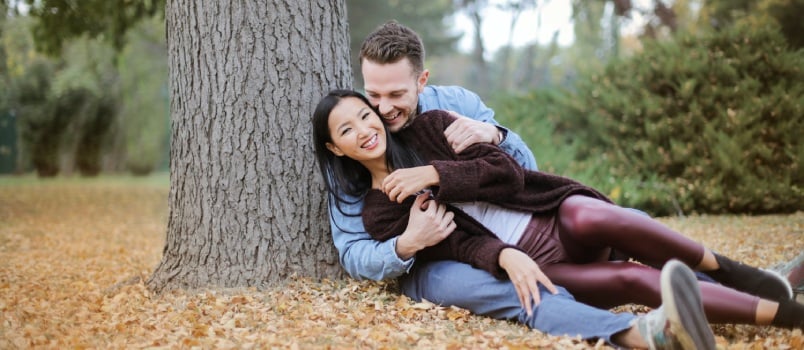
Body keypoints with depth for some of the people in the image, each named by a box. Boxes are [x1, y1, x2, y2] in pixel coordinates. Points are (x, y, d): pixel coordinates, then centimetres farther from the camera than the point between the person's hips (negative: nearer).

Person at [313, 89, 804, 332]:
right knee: (630, 280, -28)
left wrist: (434, 174, -13)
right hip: (527, 265, -1)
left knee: (586, 216, -36)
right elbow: (461, 246, -9)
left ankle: (726, 271, -19)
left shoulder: (428, 127, 5)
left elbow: (508, 172, -3)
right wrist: (505, 258, -28)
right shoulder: (379, 215, 3)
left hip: (556, 220, 2)